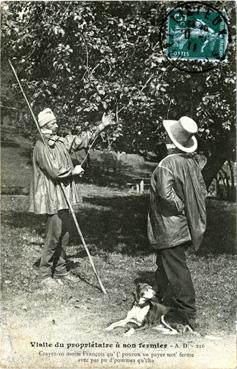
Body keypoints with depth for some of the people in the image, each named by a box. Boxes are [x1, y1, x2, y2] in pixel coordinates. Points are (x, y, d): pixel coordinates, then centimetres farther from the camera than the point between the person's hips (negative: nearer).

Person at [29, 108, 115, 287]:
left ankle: (61, 271, 23)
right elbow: (55, 171, -22)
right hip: (52, 197, -8)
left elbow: (82, 139, 18)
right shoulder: (41, 147, -15)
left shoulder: (62, 142, 11)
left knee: (64, 234, 12)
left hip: (64, 196, 8)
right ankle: (44, 273, 9)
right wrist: (73, 171, -7)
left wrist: (102, 126, 12)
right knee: (54, 236, -4)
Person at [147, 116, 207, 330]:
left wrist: (180, 206, -17)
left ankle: (188, 314, 9)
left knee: (176, 269, 0)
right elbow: (202, 189, 11)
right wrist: (191, 209, 14)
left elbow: (165, 193, -33)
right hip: (186, 225, 9)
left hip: (171, 229, -9)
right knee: (165, 264, 25)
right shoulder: (192, 161, 3)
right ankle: (164, 299, 41)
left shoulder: (168, 164, -22)